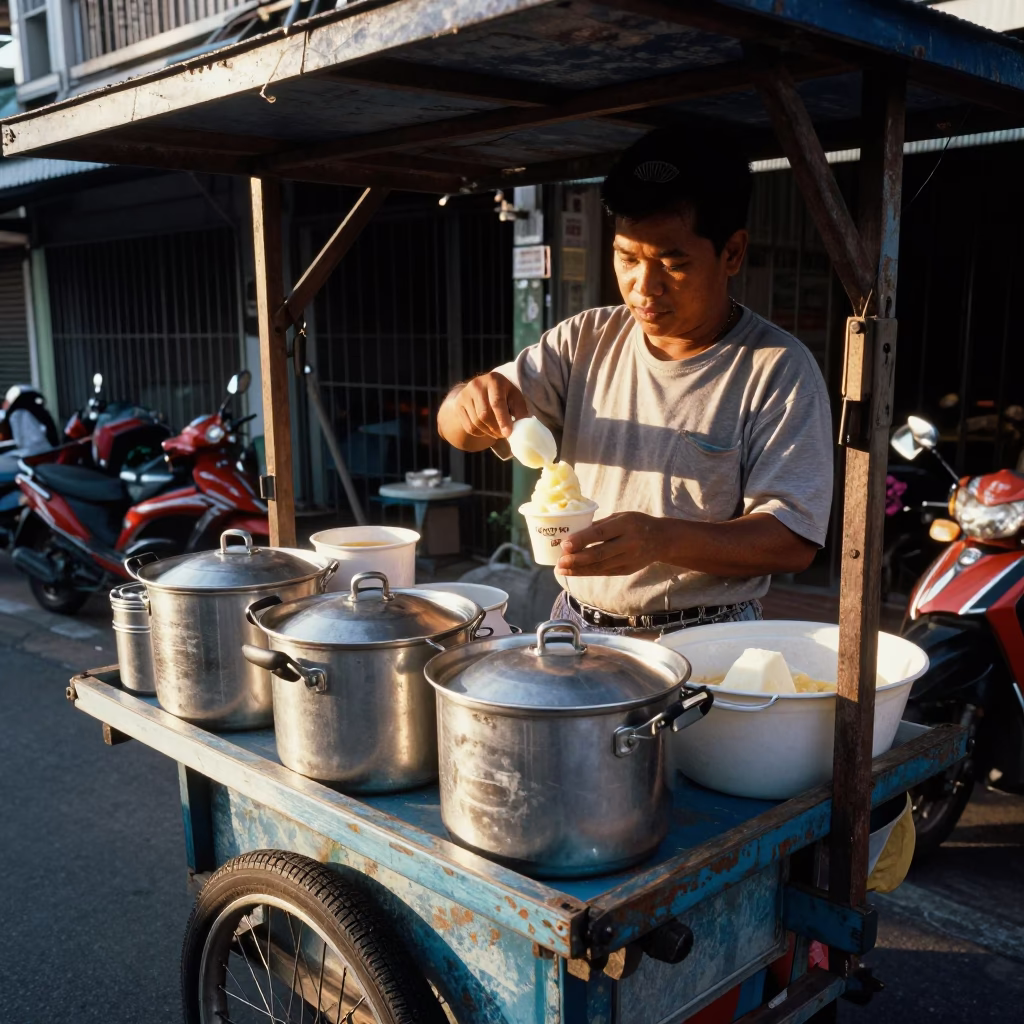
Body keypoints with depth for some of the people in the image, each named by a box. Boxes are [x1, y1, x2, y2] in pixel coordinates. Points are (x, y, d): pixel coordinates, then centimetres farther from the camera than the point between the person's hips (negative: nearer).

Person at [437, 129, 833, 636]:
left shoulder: (778, 368, -8)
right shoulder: (585, 340, 6)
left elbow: (792, 540, -13)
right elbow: (457, 430, 7)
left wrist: (661, 538, -29)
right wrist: (475, 401, -17)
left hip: (703, 648, -4)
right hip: (574, 629, 4)